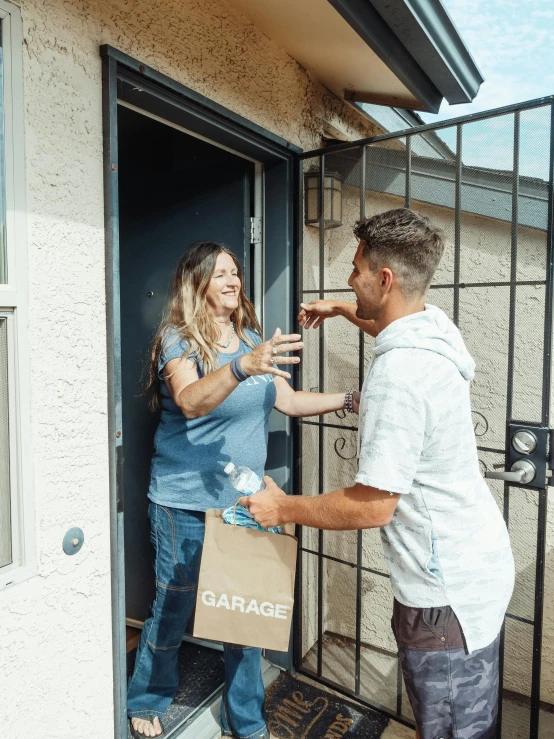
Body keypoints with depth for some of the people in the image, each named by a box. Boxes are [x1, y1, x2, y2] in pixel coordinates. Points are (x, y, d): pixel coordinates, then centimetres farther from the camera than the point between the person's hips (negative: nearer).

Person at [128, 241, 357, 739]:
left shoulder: (252, 338, 7)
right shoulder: (178, 338, -11)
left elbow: (288, 400, 6)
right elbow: (191, 400, -30)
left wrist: (347, 399, -2)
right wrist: (242, 367, -46)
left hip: (244, 500, 5)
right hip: (186, 505, -5)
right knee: (173, 610, 11)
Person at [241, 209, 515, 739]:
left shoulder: (397, 373, -30)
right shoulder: (436, 327, -1)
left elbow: (373, 506, -25)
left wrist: (283, 508, -12)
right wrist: (340, 310, 33)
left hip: (447, 588, -10)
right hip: (479, 561, 10)